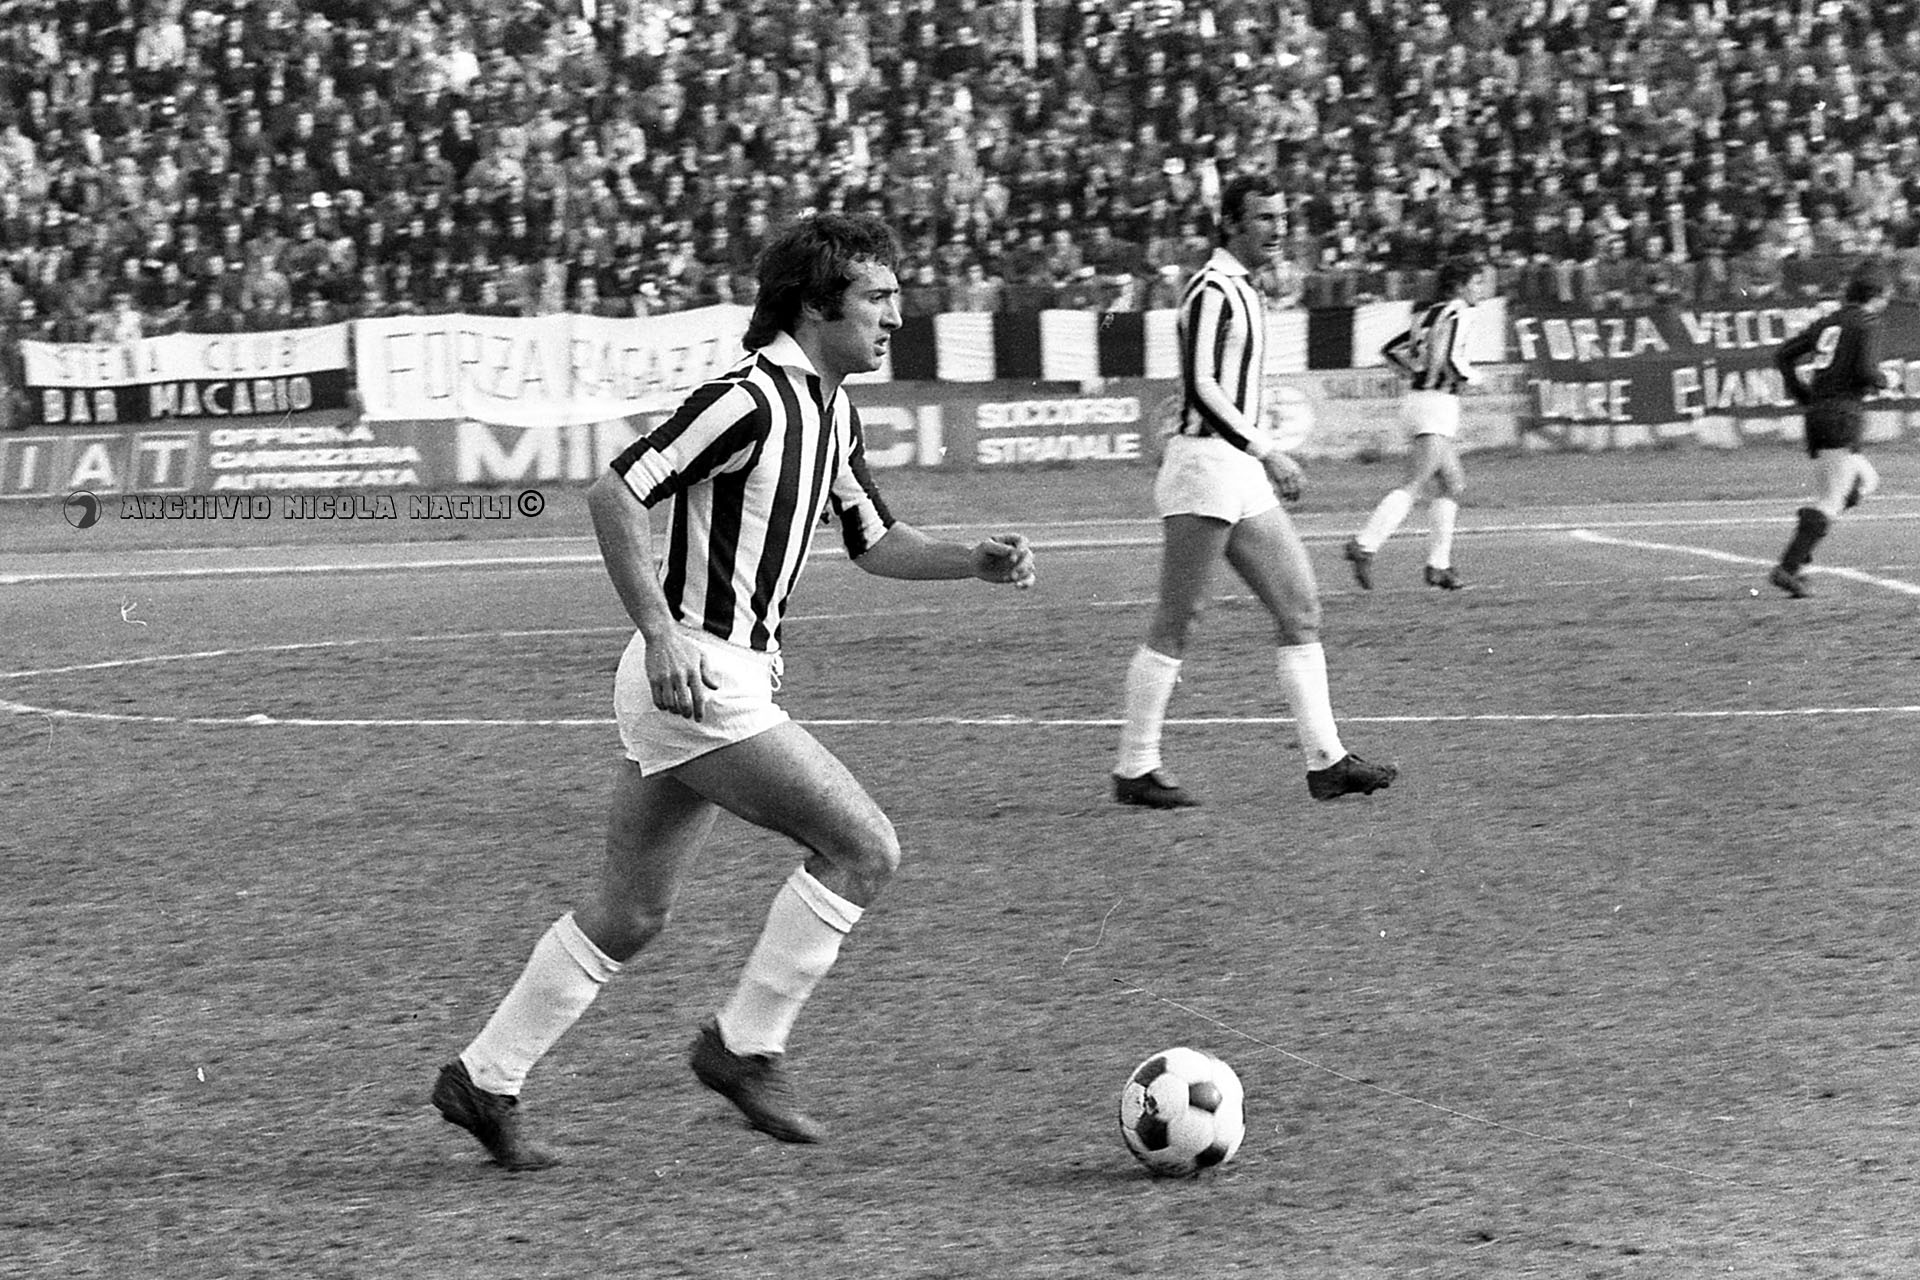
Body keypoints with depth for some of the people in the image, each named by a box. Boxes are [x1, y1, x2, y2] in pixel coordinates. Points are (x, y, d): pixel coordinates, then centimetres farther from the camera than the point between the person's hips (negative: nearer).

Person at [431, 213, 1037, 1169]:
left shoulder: (830, 409, 13)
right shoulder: (752, 398, -17)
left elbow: (873, 541, 24)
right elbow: (614, 493, -20)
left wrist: (977, 561, 7)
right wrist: (662, 633, -26)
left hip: (726, 683, 10)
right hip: (697, 674, -10)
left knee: (630, 916, 14)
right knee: (863, 847, -11)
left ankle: (485, 1079, 21)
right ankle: (745, 1046, -2)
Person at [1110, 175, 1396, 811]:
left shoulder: (1242, 290, 18)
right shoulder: (1213, 291, -12)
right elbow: (1201, 388, -21)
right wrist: (1265, 452, -24)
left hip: (1243, 478, 10)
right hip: (1205, 467, -10)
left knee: (1301, 608, 4)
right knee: (1175, 623, -5)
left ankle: (1325, 760, 3)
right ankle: (1135, 769, 0)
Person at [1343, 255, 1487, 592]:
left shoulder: (1429, 315, 17)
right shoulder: (1456, 313, -9)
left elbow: (1390, 350, 20)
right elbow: (1451, 360, -22)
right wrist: (1468, 375, -1)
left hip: (1415, 398, 10)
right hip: (1437, 403, -10)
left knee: (1453, 486, 14)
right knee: (1413, 486, -15)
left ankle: (1439, 564, 12)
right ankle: (1363, 545, -26)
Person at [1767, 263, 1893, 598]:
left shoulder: (1828, 322, 15)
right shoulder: (1867, 324, -3)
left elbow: (1783, 355, 13)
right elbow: (1866, 369, -16)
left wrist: (1803, 395, 16)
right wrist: (1882, 382, 5)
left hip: (1816, 415, 8)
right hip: (1845, 415, -8)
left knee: (1867, 480, 23)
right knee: (1831, 501, -10)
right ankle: (1789, 567, -23)